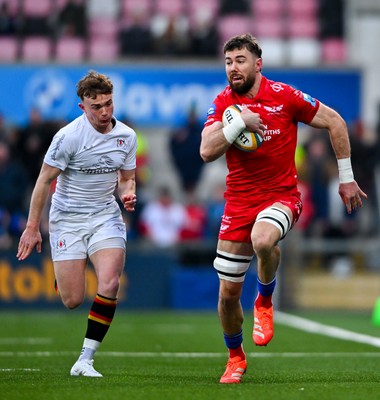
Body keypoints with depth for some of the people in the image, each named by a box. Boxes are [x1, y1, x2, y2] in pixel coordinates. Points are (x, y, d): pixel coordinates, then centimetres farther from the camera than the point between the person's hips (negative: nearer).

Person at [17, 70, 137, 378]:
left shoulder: (126, 136, 0)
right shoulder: (69, 136, -15)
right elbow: (45, 180, -8)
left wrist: (127, 194, -10)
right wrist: (32, 227, -8)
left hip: (106, 216, 3)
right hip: (67, 218, -3)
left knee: (109, 285, -21)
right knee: (73, 300, -6)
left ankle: (85, 361, -13)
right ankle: (59, 276, 34)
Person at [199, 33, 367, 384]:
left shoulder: (284, 96, -9)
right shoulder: (223, 103, 0)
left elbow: (335, 122, 1)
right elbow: (207, 151, -12)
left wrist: (346, 177, 2)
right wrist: (241, 121, -23)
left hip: (281, 196, -3)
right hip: (239, 202, 3)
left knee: (263, 241, -38)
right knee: (228, 292, 3)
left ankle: (265, 302, -7)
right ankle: (235, 357, 30)